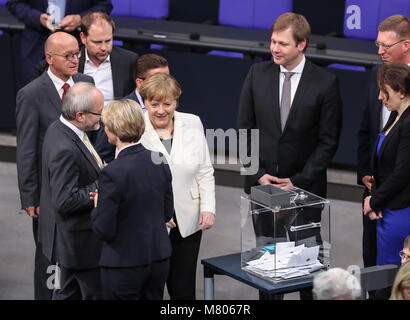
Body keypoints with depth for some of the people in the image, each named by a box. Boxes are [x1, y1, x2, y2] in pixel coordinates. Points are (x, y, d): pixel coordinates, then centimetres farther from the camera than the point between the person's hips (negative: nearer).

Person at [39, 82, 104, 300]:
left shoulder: (59, 127, 2)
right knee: (96, 293, 3)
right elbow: (65, 201, -31)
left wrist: (103, 172, 2)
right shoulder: (65, 150, -31)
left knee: (69, 292, 23)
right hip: (79, 241, -10)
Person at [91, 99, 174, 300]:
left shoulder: (113, 172, -21)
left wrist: (97, 207, 1)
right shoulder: (159, 161, -1)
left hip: (124, 264, -6)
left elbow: (104, 230, -17)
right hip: (159, 259, 6)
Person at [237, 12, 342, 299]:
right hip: (262, 181, 2)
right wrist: (256, 173, -5)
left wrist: (299, 181, -10)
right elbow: (245, 128, 4)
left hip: (305, 186, -2)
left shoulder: (326, 83, -7)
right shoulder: (258, 74, 1)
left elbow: (328, 141, -6)